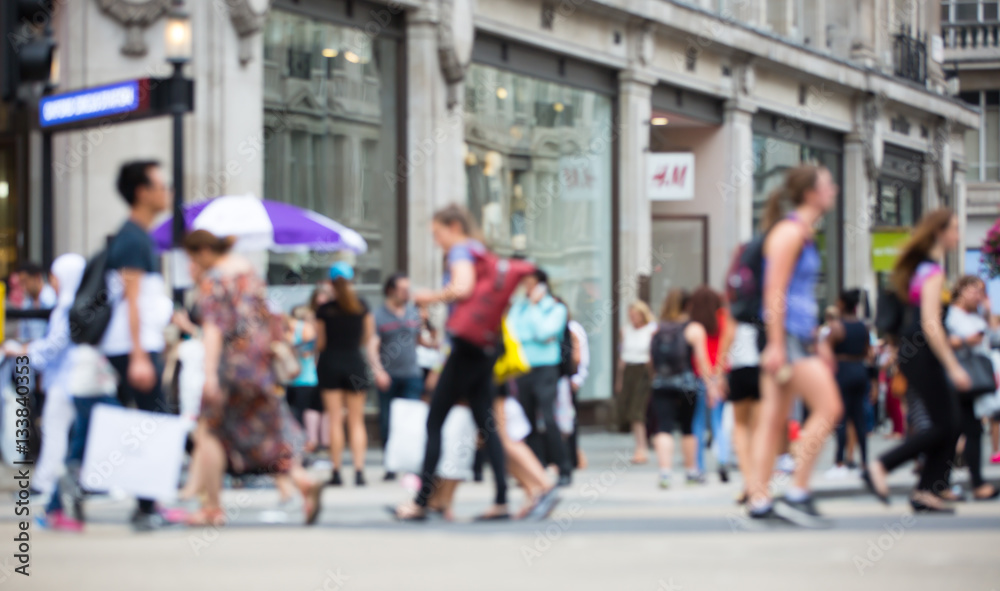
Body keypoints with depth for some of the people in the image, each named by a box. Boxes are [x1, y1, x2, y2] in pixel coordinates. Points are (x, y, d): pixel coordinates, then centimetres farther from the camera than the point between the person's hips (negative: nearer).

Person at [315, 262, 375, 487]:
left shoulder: (324, 309, -4)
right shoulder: (362, 306, 1)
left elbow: (320, 343, 1)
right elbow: (368, 339, 7)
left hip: (330, 361, -1)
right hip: (355, 362, 1)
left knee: (335, 420, 1)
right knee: (357, 421, 4)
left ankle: (336, 471, -1)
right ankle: (359, 470, -6)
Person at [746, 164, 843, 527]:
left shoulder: (804, 234, 20)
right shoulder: (790, 232, -10)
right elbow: (775, 291, -16)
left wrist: (818, 343, 27)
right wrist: (775, 344, -21)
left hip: (799, 336, 10)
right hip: (784, 334, -10)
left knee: (773, 420, 7)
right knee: (828, 407, -11)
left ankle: (759, 502, 6)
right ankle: (797, 494, -9)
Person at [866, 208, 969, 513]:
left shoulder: (922, 268, 16)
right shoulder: (934, 272, -14)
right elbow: (930, 325, -21)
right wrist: (953, 367, -21)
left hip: (913, 354, 10)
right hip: (922, 356, -10)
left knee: (950, 424, 7)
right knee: (943, 427, -6)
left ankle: (925, 491, 6)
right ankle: (880, 468, -5)